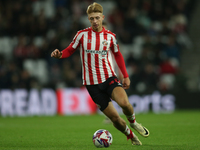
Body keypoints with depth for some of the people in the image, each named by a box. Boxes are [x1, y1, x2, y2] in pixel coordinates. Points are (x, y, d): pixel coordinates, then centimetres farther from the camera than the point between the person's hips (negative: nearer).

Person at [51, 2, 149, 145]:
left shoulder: (110, 36, 3)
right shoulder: (82, 34, -2)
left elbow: (118, 55, 16)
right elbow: (70, 50, 6)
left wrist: (125, 76, 13)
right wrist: (60, 54, -17)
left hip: (109, 77, 1)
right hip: (92, 83, -1)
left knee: (124, 103, -28)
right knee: (114, 117, -5)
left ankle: (133, 122, 4)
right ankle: (131, 136, 21)